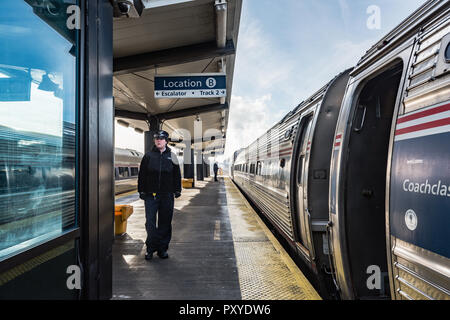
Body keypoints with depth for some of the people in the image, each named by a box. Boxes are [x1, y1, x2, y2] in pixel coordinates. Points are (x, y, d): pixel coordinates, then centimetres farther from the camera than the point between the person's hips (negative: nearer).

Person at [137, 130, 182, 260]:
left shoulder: (171, 156, 7)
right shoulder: (148, 156, 5)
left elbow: (177, 175, 11)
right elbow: (142, 175, 6)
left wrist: (177, 190, 6)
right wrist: (141, 191, 1)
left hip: (167, 195, 1)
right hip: (151, 194, -1)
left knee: (165, 222, 6)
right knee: (150, 221, -2)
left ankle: (162, 248, 18)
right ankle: (151, 248, 11)